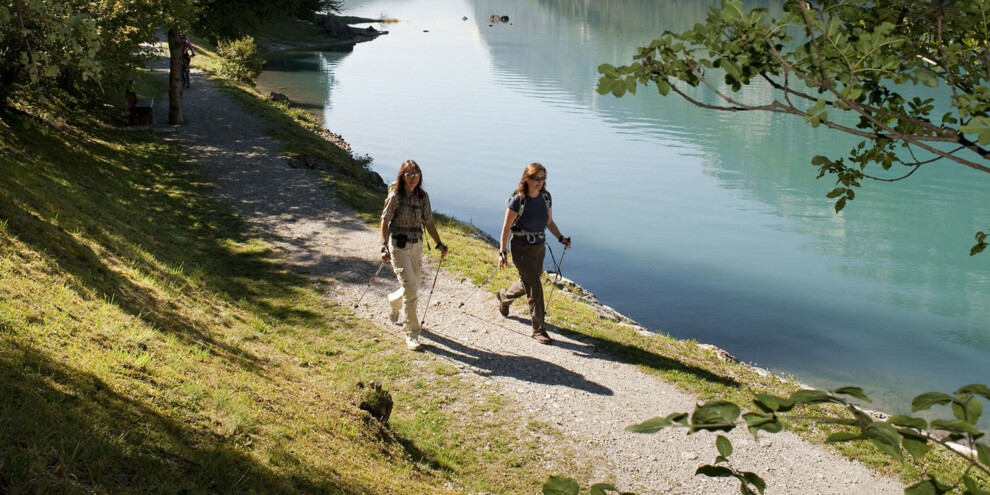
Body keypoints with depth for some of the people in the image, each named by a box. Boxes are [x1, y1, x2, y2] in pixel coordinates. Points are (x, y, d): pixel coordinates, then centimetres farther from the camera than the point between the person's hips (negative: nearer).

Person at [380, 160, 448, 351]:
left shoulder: (423, 197, 3)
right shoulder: (395, 196, -11)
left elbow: (428, 222, 10)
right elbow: (385, 222, -11)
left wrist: (439, 244, 4)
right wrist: (385, 247, -21)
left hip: (417, 245, 5)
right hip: (399, 246, -5)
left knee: (412, 287, 13)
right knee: (410, 287, -12)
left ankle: (394, 301, 49)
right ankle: (412, 333, -2)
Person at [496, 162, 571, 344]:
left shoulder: (546, 197, -2)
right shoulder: (518, 200, -18)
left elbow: (549, 222, 10)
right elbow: (506, 227, -13)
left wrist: (561, 238, -4)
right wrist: (502, 253, -16)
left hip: (540, 248, 6)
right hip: (521, 249, -6)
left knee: (528, 284, 21)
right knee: (535, 286, -11)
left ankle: (504, 297, 52)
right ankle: (538, 329, -1)